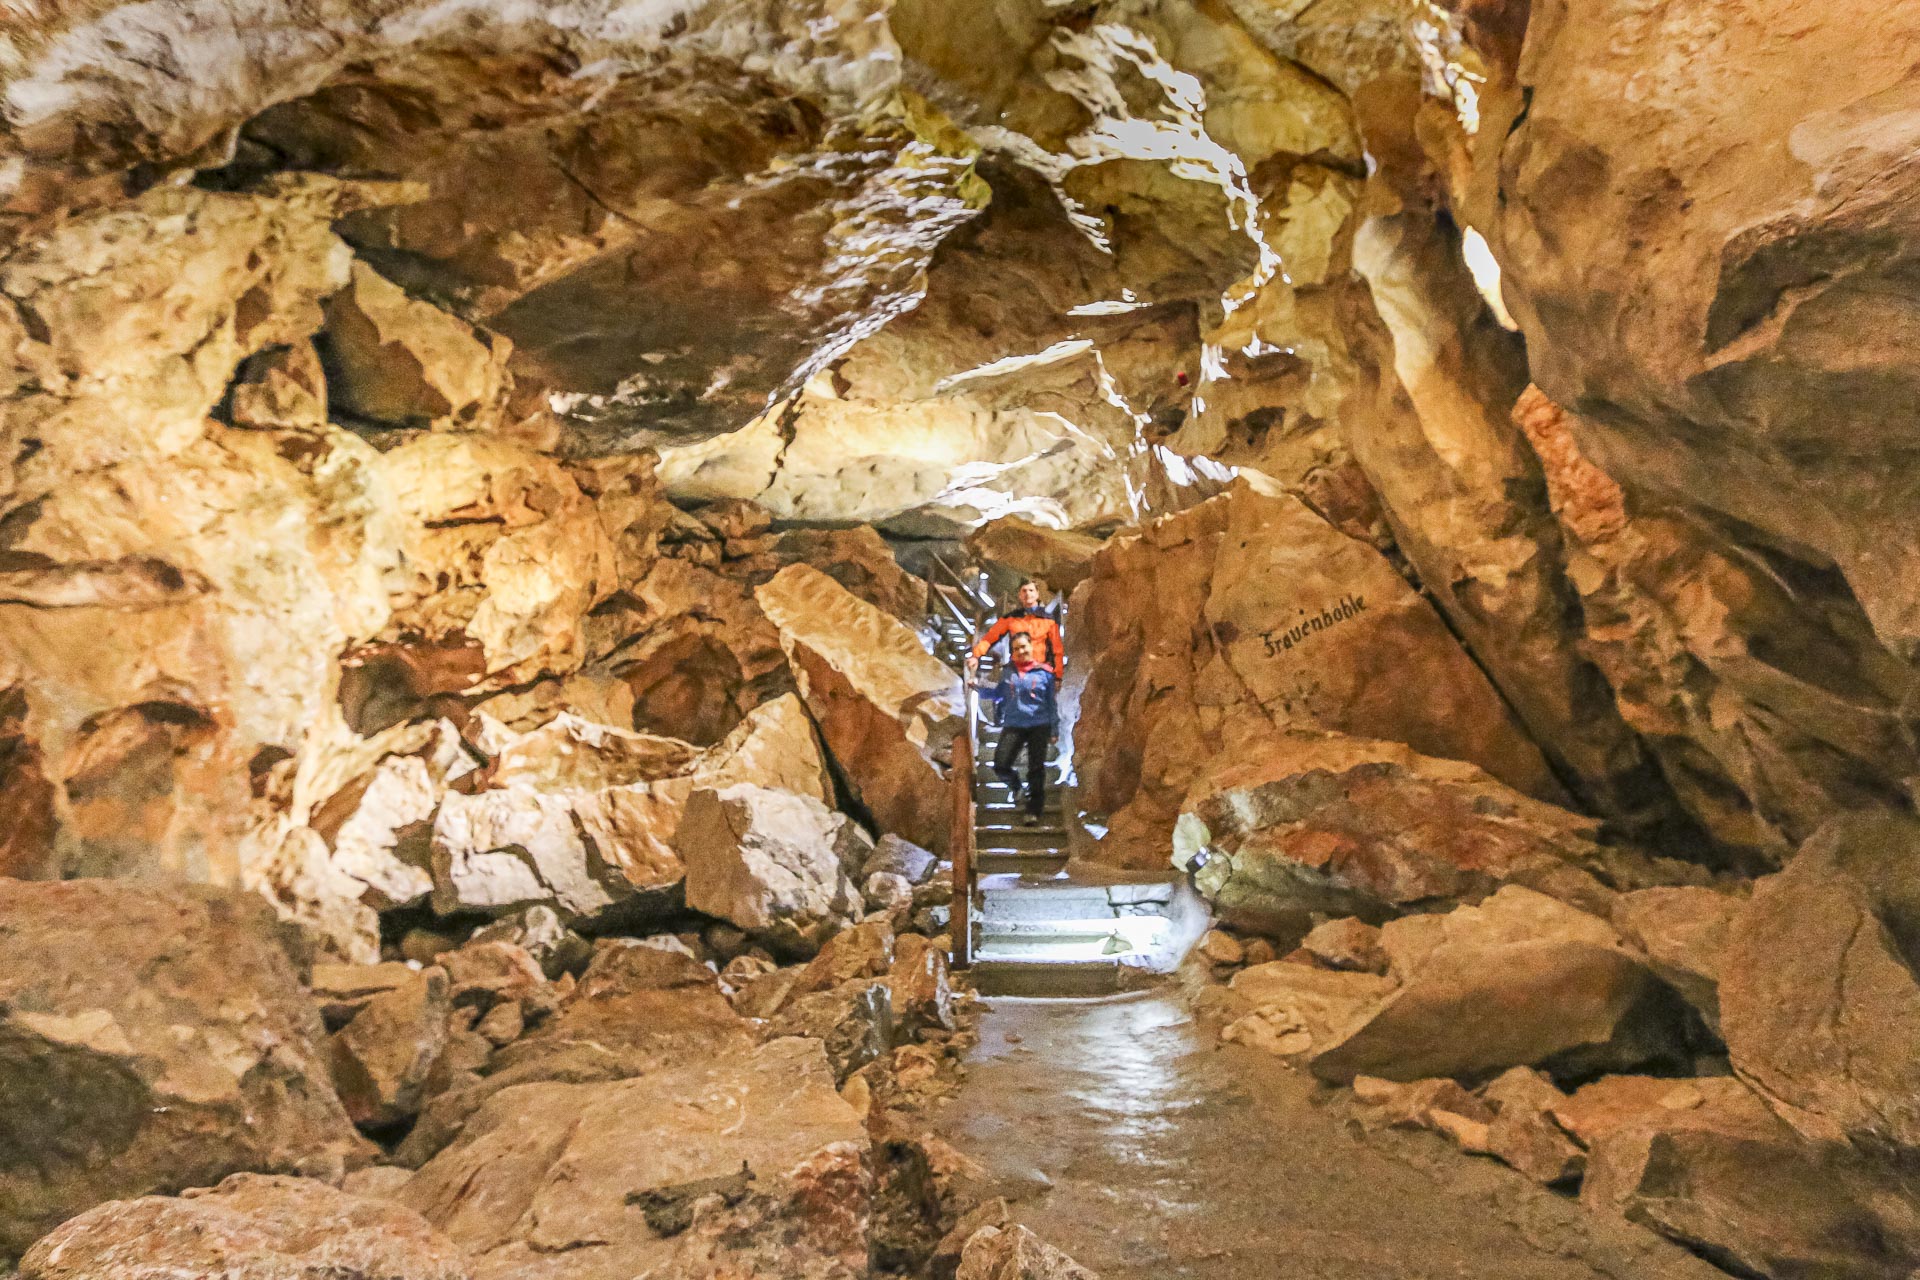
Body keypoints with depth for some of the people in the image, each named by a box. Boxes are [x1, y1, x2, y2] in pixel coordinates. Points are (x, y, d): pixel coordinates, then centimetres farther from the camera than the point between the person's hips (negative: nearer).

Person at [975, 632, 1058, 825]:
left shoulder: (1045, 673, 2)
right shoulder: (1008, 671, 9)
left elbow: (1051, 704, 5)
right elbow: (998, 694, 19)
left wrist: (1053, 730, 4)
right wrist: (979, 688, 5)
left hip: (1039, 725, -2)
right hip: (1013, 725, 2)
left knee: (1036, 769, -2)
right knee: (1000, 766, -11)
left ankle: (1033, 810, 6)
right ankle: (1015, 786, 22)